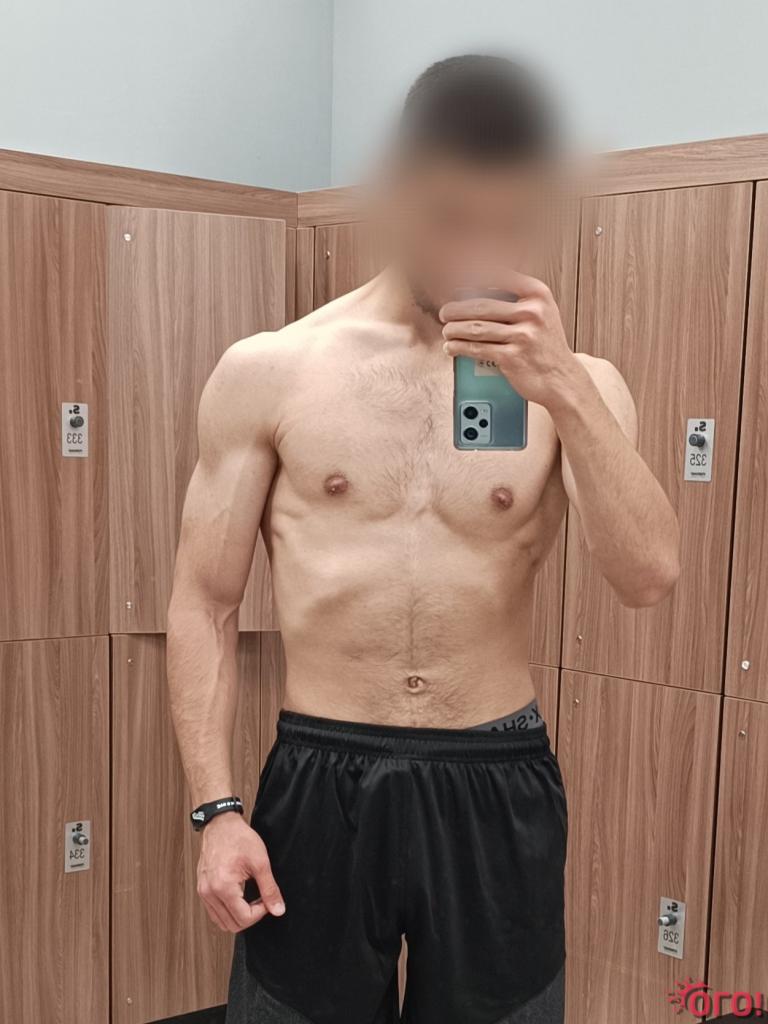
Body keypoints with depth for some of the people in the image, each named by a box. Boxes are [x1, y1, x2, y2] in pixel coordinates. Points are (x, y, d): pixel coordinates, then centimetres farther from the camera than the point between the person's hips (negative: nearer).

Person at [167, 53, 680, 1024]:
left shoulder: (571, 384, -1)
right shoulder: (267, 372, -4)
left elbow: (649, 577, -12)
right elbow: (203, 604, -1)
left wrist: (564, 392, -22)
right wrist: (214, 807, -7)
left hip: (498, 790, 1)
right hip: (318, 785, -1)